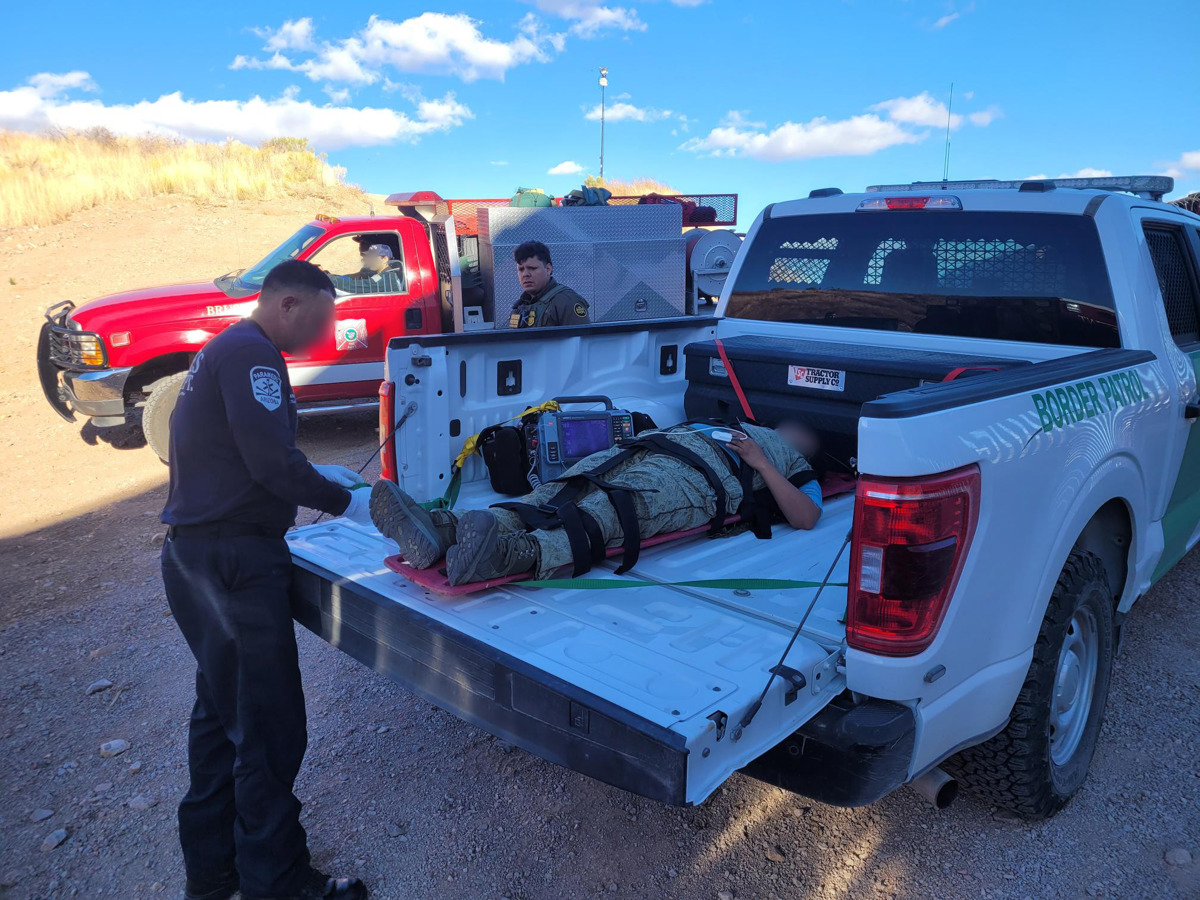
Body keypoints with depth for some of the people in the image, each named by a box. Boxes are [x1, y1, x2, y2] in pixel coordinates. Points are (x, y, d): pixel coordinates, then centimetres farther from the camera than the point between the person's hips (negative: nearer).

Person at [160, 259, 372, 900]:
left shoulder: (223, 350, 19)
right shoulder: (253, 354, -14)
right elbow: (271, 463, -22)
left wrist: (317, 476, 18)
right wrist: (345, 502, -11)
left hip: (194, 552, 11)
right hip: (233, 560, -11)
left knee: (221, 709, 19)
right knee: (269, 725, -2)